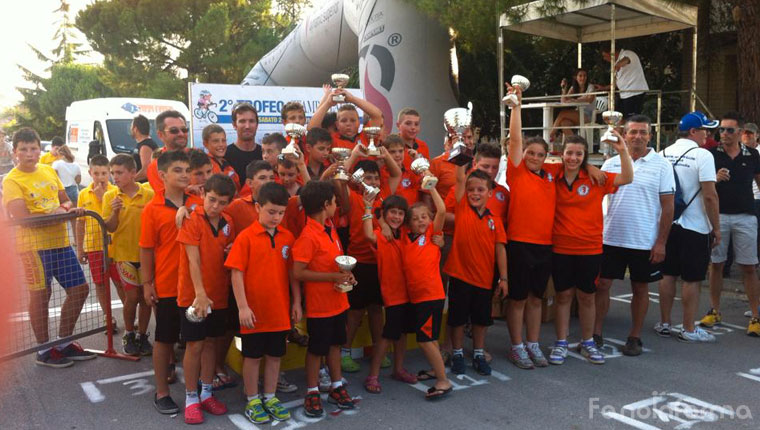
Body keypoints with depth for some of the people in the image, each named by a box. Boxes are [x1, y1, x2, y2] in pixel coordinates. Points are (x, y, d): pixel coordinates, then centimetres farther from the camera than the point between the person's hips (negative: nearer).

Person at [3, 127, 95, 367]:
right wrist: (53, 214, -20)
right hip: (34, 245, -6)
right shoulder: (12, 181, -8)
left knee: (80, 289, 9)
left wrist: (71, 208, -4)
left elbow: (65, 201, 18)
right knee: (40, 295, 3)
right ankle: (43, 350, 19)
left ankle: (63, 343, 25)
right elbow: (21, 217, -18)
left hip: (60, 242, 7)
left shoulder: (49, 171, 11)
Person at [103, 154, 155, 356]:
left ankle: (142, 335, 24)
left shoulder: (149, 194, -5)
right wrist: (115, 212, -21)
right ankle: (128, 335, 19)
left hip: (146, 253, 1)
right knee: (132, 295, -3)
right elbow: (110, 228, -3)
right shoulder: (110, 196, -2)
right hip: (124, 253, 0)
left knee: (145, 296, 8)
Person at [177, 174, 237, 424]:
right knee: (195, 345, 2)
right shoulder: (192, 220, -13)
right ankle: (191, 399, 15)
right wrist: (200, 293, -26)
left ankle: (206, 394, 27)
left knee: (212, 342, 13)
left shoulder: (227, 224, 4)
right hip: (193, 296, -5)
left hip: (219, 294, 5)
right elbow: (193, 260, -19)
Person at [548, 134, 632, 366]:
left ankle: (587, 343, 27)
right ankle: (561, 344, 21)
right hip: (561, 248, 0)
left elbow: (627, 178, -10)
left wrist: (623, 151, -20)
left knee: (587, 296, 11)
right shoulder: (554, 179, -2)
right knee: (563, 295, 10)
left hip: (590, 249, 0)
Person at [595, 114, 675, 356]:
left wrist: (661, 242, -8)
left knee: (640, 289, 10)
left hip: (645, 242, -2)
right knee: (601, 284, 5)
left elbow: (667, 206, -4)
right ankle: (596, 334, 17)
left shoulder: (661, 165, -3)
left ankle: (635, 337, 23)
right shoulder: (611, 164, 4)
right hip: (611, 238, 2)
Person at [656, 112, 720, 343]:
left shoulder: (663, 154, 5)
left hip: (668, 225, 6)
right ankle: (689, 330, 10)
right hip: (695, 228, -6)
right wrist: (716, 228, -8)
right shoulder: (702, 155, -13)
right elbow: (710, 196, -17)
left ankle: (664, 324, 20)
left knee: (668, 276, 12)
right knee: (692, 280, 3)